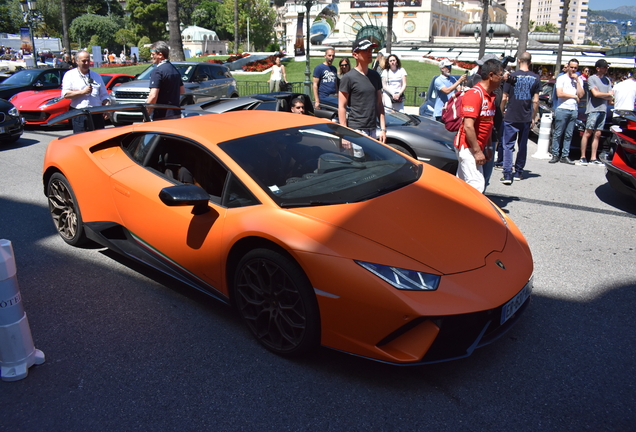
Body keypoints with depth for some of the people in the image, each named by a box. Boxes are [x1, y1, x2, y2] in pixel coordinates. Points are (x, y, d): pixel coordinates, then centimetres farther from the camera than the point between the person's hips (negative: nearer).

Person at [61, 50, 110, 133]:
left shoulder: (96, 75, 20)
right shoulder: (70, 75, 8)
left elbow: (104, 94, 18)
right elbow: (65, 94, -3)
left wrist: (107, 105, -2)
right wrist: (83, 92, -11)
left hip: (97, 115, 3)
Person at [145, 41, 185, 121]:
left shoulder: (157, 72, -15)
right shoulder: (175, 70, 12)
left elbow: (153, 96, -22)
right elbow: (182, 91, 21)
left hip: (161, 117, -9)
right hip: (175, 114, 9)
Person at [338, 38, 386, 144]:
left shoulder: (375, 76, 13)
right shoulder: (349, 78, -6)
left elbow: (379, 104, 15)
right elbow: (341, 107, -8)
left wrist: (383, 128, 8)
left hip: (372, 130, 7)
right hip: (356, 130, -6)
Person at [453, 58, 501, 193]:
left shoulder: (490, 95, 13)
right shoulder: (474, 94, -18)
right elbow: (468, 126, -24)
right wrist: (477, 151, -22)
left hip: (475, 147, 9)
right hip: (468, 147, -9)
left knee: (462, 183, 14)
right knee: (476, 184, -11)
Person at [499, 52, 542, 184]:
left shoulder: (512, 76, -6)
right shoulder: (535, 78, 1)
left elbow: (504, 98, -5)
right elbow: (536, 101, 1)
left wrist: (502, 111, 11)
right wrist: (533, 118, 9)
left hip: (511, 117, -3)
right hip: (526, 118, 3)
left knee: (508, 145, 0)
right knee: (523, 145, 14)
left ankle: (507, 174, -10)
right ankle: (519, 172, 22)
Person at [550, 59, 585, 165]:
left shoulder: (579, 80, 16)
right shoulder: (561, 78, 4)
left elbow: (581, 94, 2)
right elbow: (559, 94, -8)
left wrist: (577, 80, -1)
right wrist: (574, 96, -1)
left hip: (574, 110, 4)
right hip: (562, 109, -4)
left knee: (568, 135, 4)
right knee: (558, 134, -4)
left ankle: (565, 156, 6)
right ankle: (555, 155, 0)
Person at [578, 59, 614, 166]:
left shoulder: (608, 80, 19)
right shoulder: (591, 78, 1)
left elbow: (610, 98, 12)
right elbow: (595, 93, -10)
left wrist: (600, 94, -5)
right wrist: (608, 94, 4)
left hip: (603, 110, 6)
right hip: (593, 109, -5)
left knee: (597, 134, 4)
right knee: (588, 133, -8)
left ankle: (593, 159, 5)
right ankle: (583, 157, -4)